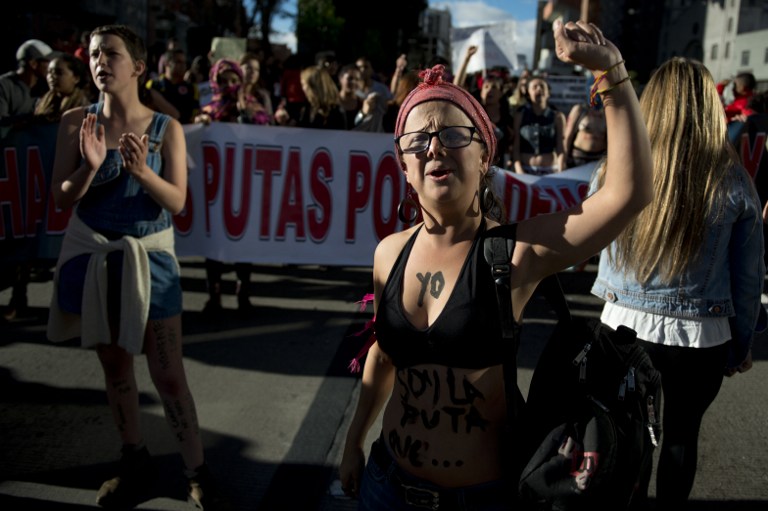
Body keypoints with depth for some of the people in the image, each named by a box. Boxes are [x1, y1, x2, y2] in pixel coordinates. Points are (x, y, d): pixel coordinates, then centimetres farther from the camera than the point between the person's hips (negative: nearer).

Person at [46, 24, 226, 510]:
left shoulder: (166, 128, -6)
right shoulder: (76, 121, -2)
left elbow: (176, 201, -10)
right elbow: (63, 198, -3)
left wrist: (140, 169, -28)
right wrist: (89, 166, -23)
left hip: (150, 255, -2)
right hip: (91, 252, 3)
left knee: (169, 374, -1)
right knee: (115, 365, 14)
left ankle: (198, 471, 12)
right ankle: (135, 460, 30)